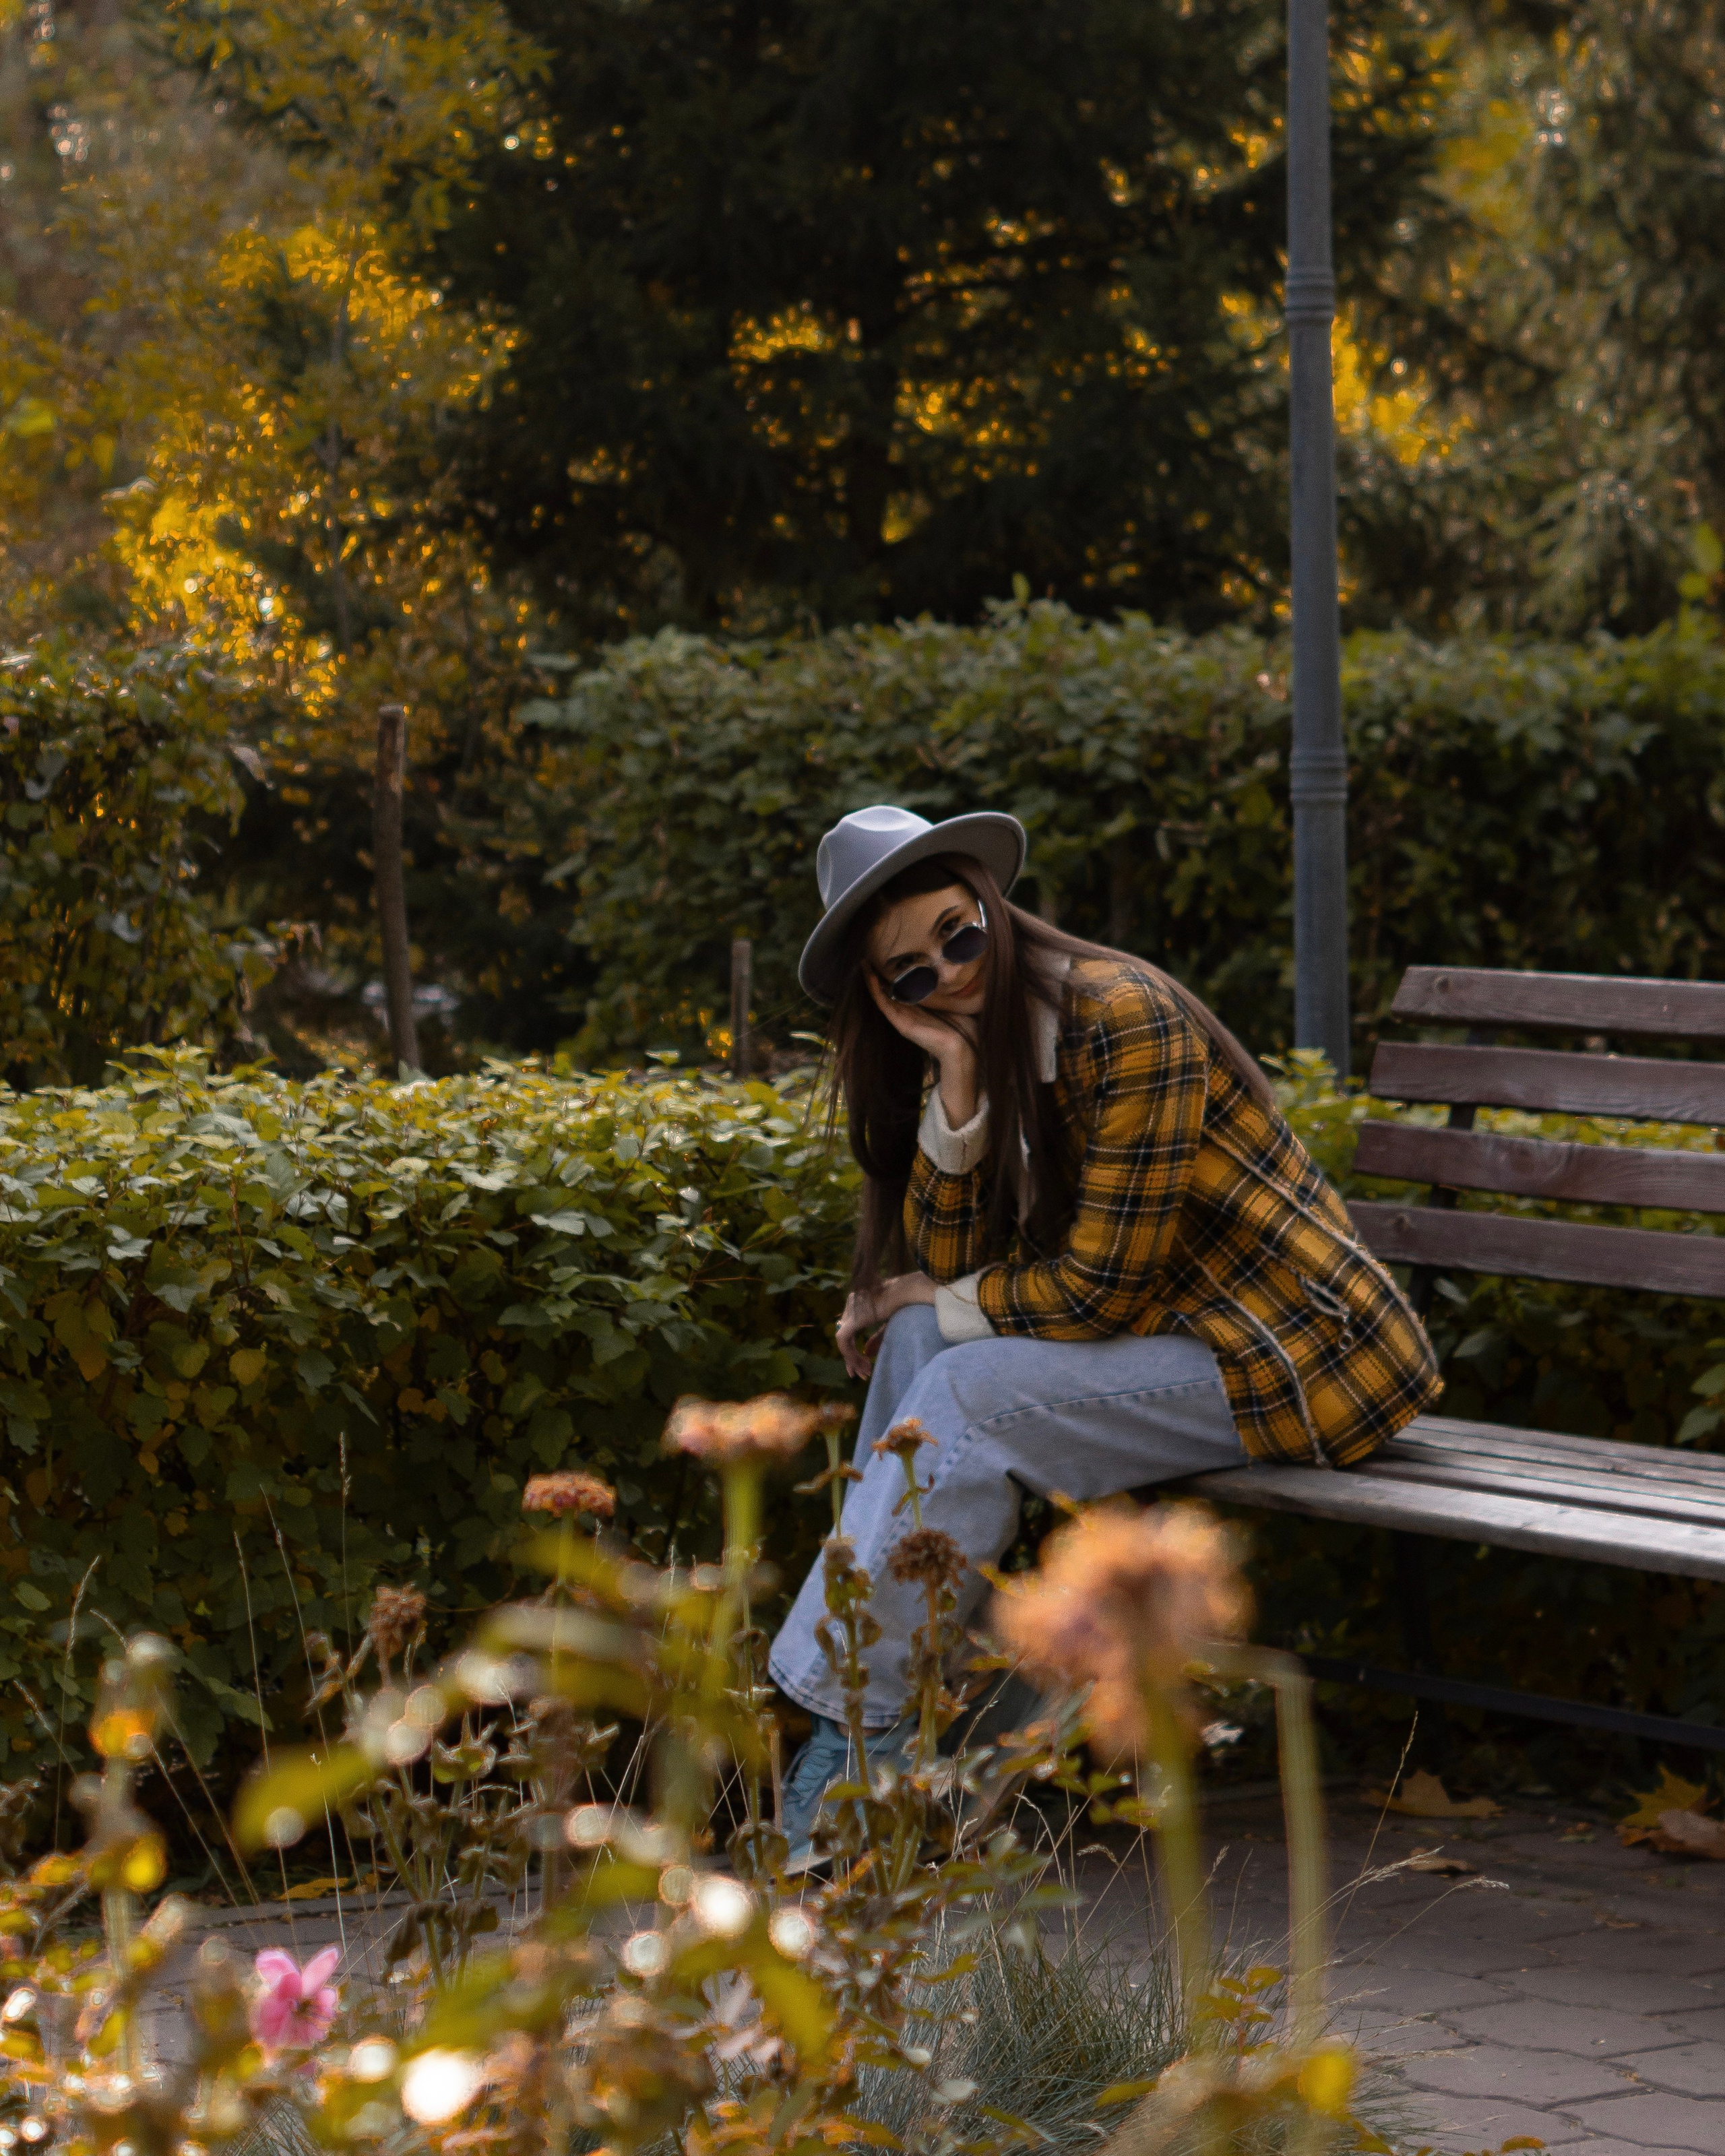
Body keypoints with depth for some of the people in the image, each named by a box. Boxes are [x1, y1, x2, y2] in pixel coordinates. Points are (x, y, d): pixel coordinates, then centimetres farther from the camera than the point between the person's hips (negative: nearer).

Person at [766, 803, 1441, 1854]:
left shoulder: (1123, 1019, -21)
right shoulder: (988, 1042, 7)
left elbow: (1100, 1289, -20)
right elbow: (947, 1263, -2)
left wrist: (936, 1304, -5)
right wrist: (955, 1084, -13)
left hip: (1299, 1362, -9)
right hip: (1178, 1331, 9)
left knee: (969, 1394, -20)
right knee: (923, 1347, -5)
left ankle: (862, 1718, -11)